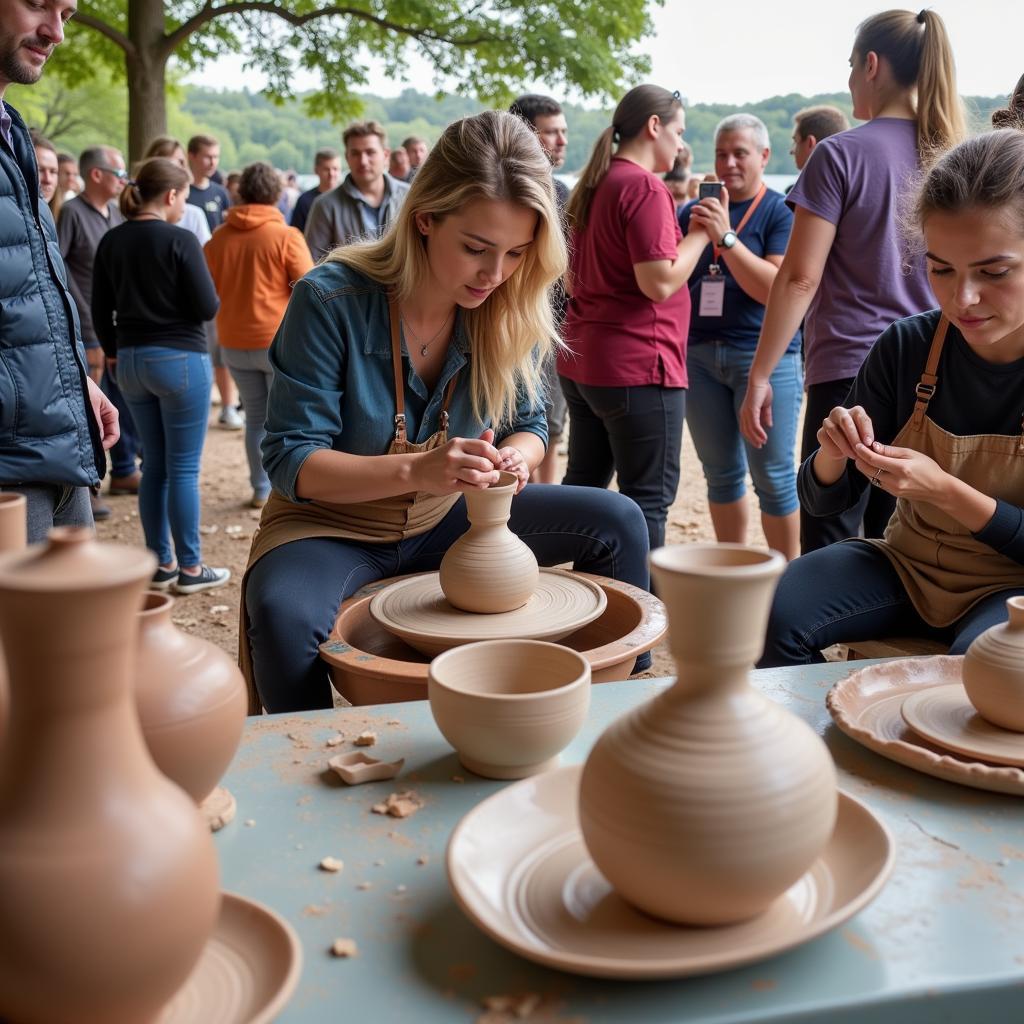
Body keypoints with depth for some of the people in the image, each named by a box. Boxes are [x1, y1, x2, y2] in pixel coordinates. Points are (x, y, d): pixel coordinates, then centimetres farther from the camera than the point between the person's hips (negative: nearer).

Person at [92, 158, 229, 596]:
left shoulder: (111, 241, 5)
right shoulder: (180, 240, -13)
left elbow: (101, 310, 10)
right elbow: (207, 307, -13)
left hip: (131, 360, 6)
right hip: (180, 359, -6)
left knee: (155, 465, 14)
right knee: (183, 468, 1)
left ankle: (161, 564, 20)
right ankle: (190, 568, 8)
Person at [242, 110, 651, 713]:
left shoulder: (511, 309, -9)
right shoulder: (330, 300, -24)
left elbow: (529, 424, 4)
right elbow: (291, 462, -22)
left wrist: (514, 457, -21)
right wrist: (414, 470, -37)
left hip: (447, 521, 5)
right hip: (333, 524, -4)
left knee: (617, 521, -4)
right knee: (281, 615, -38)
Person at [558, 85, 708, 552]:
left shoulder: (592, 186, 14)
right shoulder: (645, 188, -13)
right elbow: (660, 282, -20)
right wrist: (702, 232, -7)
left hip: (581, 362, 9)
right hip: (637, 368, -9)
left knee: (583, 484, 17)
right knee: (648, 497, -1)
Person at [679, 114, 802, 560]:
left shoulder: (781, 213, -2)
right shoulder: (693, 212, 12)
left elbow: (776, 289, -14)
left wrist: (725, 237, -19)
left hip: (765, 356, -4)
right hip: (700, 353, 5)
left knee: (772, 475, -3)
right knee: (721, 473, 12)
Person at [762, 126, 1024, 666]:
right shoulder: (906, 348, -6)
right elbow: (824, 501, 1)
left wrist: (946, 490, -25)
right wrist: (834, 456, -21)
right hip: (908, 566, 3)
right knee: (771, 612, -21)